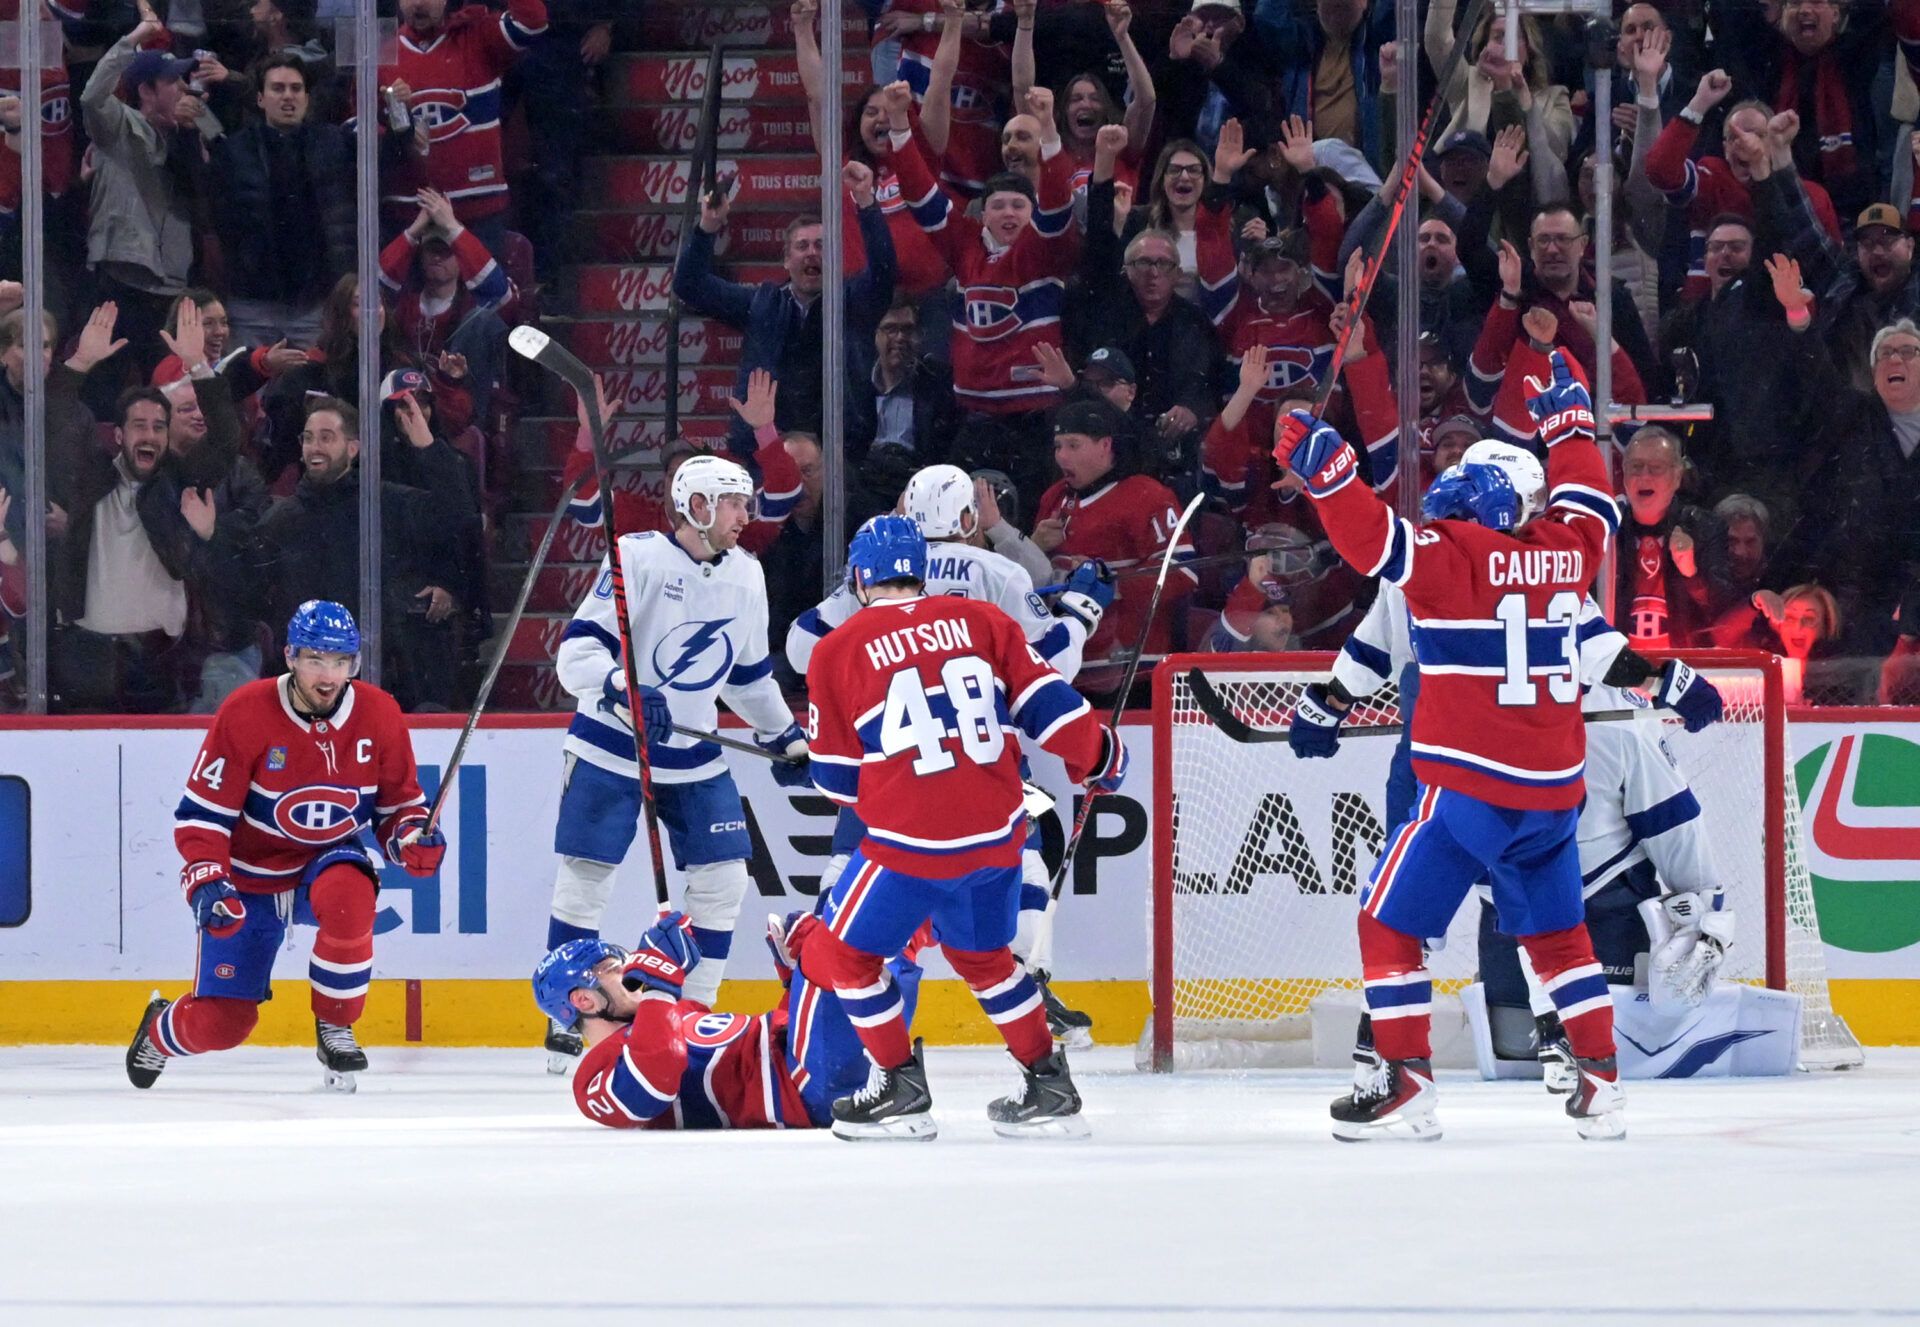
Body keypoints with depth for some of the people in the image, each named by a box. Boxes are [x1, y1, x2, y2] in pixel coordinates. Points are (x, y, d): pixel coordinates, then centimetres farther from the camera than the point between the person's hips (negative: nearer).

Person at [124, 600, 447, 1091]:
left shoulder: (379, 714, -10)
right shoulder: (246, 714, -19)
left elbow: (400, 801, 3)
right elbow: (201, 811, -15)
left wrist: (412, 836, -19)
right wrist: (206, 882, -28)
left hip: (330, 859, 1)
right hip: (250, 876, -1)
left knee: (348, 895, -38)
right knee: (221, 1023, -6)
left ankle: (335, 1028, -15)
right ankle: (160, 1030, 34)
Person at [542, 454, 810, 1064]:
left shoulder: (746, 576, 5)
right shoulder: (638, 557, -15)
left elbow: (749, 671, 20)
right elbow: (577, 651, -20)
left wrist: (786, 738, 21)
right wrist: (623, 691, -37)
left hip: (694, 756, 5)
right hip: (610, 747, -5)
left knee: (723, 876, -1)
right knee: (586, 875, -5)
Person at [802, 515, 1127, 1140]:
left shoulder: (839, 649, -2)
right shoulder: (980, 620, 5)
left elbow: (836, 777, 4)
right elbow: (1046, 703, 5)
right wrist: (1098, 759, 23)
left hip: (911, 838, -5)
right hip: (997, 830, 5)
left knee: (847, 952, 14)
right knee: (982, 955, 25)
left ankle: (901, 1090, 12)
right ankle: (1050, 1089, 24)